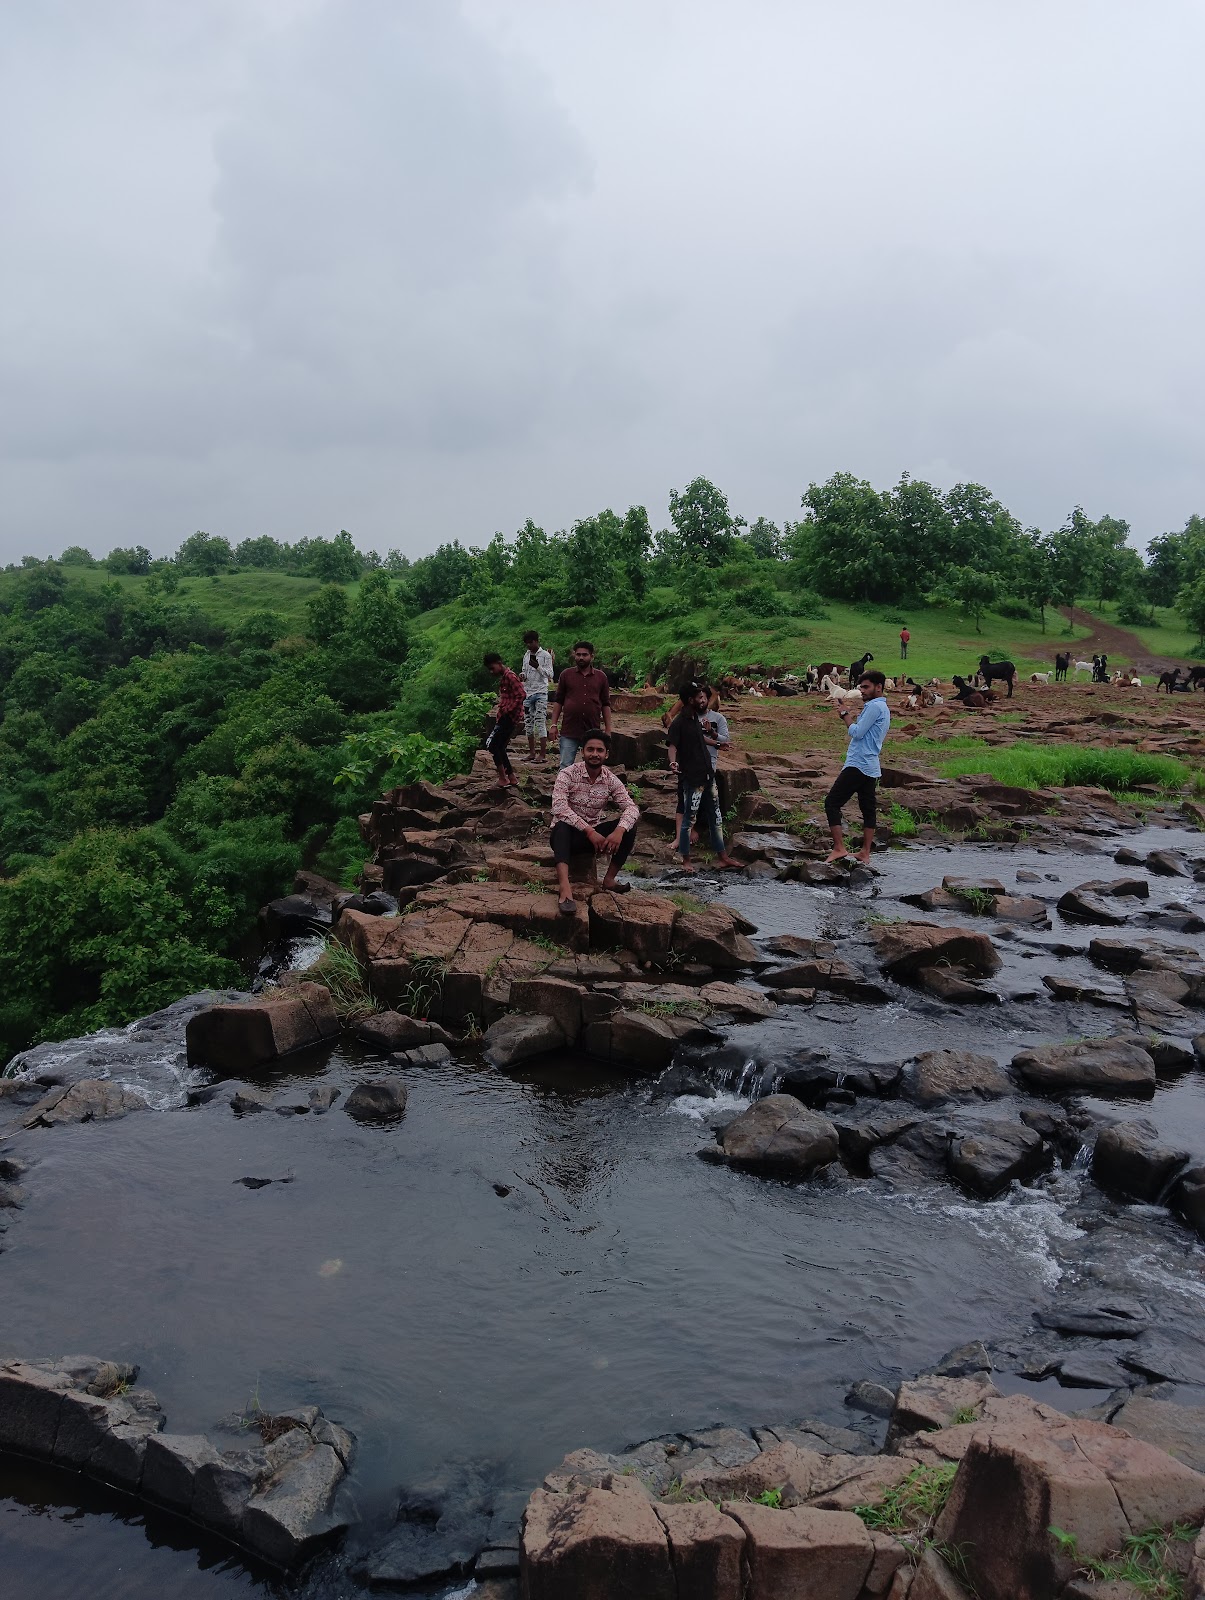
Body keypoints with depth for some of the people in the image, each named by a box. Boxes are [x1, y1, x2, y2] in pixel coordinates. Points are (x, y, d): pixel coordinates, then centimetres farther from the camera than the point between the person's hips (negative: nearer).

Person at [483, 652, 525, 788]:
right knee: (500, 748, 10)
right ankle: (511, 778, 14)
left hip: (508, 717, -10)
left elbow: (520, 695, -20)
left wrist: (507, 711, -17)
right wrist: (499, 710, 9)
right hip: (503, 717, 10)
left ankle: (502, 778, -10)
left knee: (491, 744, -12)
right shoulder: (502, 678, 18)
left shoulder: (510, 676, -12)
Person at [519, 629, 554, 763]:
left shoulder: (545, 655, -4)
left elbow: (550, 675, -8)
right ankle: (531, 752, 15)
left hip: (541, 693, -6)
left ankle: (543, 754, -8)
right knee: (528, 723, 7)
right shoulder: (526, 655, 13)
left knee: (540, 723, -9)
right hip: (527, 693, 6)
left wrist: (537, 667, -22)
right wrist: (522, 675, 0)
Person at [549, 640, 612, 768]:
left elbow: (606, 705, 10)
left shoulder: (601, 677, 7)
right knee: (566, 767, -3)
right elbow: (558, 702, 8)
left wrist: (608, 729, 5)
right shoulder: (566, 674, 6)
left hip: (593, 732, 1)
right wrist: (554, 725, 1)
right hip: (569, 732, -1)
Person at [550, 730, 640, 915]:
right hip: (567, 834, -4)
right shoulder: (568, 774, -14)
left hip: (594, 833, 4)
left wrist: (619, 830, -34)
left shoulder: (610, 779, -2)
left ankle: (609, 879, -10)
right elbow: (559, 808, -28)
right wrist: (589, 831, -36)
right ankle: (564, 888, -56)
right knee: (562, 825, -38)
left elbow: (631, 808, -12)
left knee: (629, 826, -17)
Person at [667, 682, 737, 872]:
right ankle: (685, 860, 10)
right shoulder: (679, 723, -15)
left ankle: (722, 856, 20)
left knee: (715, 817, 13)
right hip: (692, 778, -9)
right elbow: (672, 746, -26)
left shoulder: (695, 718, 11)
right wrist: (673, 762, -46)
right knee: (689, 819, -1)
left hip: (707, 774, 9)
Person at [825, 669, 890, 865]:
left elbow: (857, 733, -17)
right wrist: (848, 716, 11)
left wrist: (846, 716, -2)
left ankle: (839, 848, -13)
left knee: (832, 802, -8)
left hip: (858, 765, -11)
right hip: (871, 768, 11)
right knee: (868, 809, 9)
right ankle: (865, 853, 12)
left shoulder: (875, 707, -12)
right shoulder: (883, 709, 21)